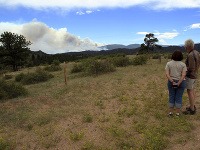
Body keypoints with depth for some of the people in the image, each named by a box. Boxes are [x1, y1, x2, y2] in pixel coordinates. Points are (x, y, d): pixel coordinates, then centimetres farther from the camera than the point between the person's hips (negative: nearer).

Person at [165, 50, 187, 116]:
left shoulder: (168, 63, -5)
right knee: (179, 97, 9)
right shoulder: (183, 64, -6)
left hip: (171, 82, 1)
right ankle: (177, 112, 15)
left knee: (171, 97, 11)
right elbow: (183, 75, -15)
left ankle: (171, 112, 14)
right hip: (181, 83, -1)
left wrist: (172, 82, -15)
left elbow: (167, 74, -13)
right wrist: (178, 83, -17)